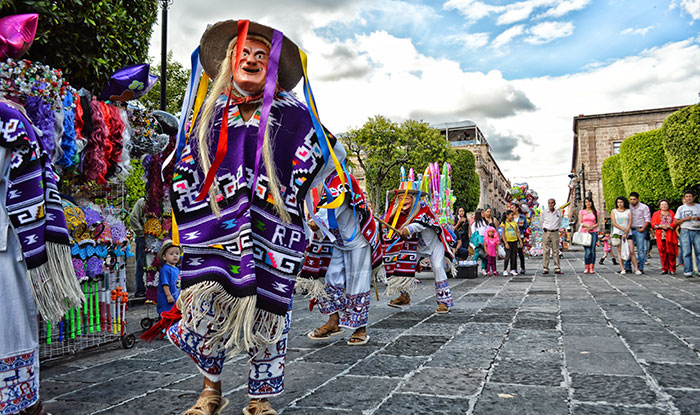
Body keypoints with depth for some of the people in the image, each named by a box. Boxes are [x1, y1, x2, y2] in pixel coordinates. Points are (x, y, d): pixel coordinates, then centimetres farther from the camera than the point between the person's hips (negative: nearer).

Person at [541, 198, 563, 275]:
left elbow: (559, 223, 18)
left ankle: (557, 268, 4)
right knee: (546, 251, -2)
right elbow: (541, 222, 12)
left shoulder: (558, 213, 4)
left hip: (555, 233, 1)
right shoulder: (544, 212, -1)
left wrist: (556, 229, 13)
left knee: (556, 251, 1)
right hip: (546, 233, -1)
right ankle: (545, 269, 1)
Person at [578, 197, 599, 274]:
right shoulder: (582, 212, 10)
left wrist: (591, 227, -10)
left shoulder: (595, 212, 12)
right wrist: (587, 225, -14)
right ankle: (587, 268, -3)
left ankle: (592, 268, 0)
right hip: (584, 232, -1)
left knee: (592, 250, -5)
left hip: (593, 232, 1)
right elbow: (580, 223, 4)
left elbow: (597, 223, 8)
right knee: (587, 251, -10)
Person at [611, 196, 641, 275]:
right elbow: (614, 223, -1)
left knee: (631, 251, -7)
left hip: (628, 233, 0)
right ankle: (622, 269, -1)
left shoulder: (629, 211, 8)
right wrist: (623, 229, -11)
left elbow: (630, 223, 0)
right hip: (617, 233, 1)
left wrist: (626, 233, -10)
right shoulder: (613, 211, 8)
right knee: (620, 251, -2)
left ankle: (636, 269, -4)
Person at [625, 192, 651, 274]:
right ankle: (627, 267, 5)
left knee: (641, 249, -4)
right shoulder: (628, 207, 13)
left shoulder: (644, 207, 3)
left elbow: (647, 219, 0)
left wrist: (643, 228, -10)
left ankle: (640, 268, -1)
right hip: (630, 230, 3)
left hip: (640, 230, -3)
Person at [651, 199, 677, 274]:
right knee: (662, 252, -4)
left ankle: (672, 269, 1)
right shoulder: (656, 214, 16)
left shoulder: (672, 213, 16)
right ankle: (664, 269, 2)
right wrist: (661, 226, -10)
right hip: (660, 235, 1)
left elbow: (675, 222, 3)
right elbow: (653, 224, 5)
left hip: (670, 235, 0)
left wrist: (668, 226, -14)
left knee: (671, 252, -5)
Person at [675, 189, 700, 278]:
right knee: (687, 252, -3)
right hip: (685, 231, 0)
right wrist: (685, 219, -6)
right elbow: (676, 222, 11)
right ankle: (688, 271, -1)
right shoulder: (681, 208, 13)